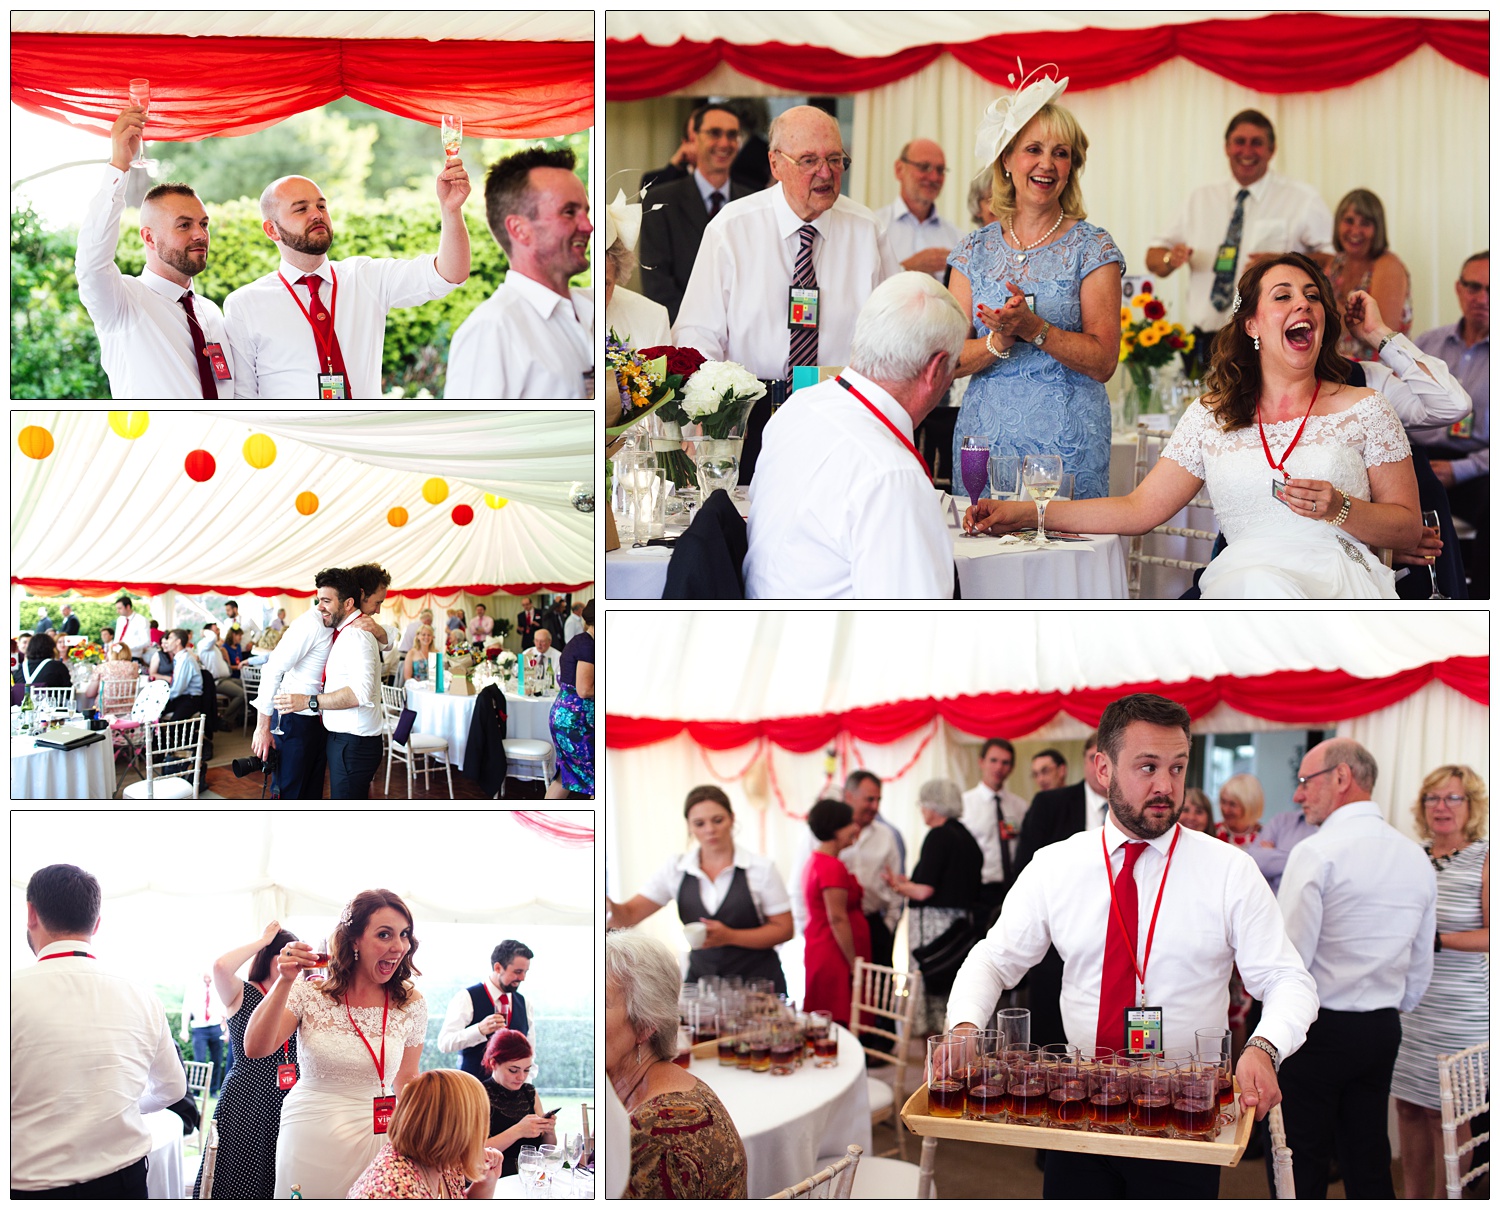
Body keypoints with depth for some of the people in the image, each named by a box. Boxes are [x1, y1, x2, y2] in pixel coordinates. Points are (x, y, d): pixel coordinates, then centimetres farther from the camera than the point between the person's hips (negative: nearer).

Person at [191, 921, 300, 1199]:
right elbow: (221, 966, -24)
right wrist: (263, 939, -14)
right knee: (240, 1181, -2)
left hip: (287, 1102, 5)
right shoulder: (241, 993, -4)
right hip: (245, 1100, -5)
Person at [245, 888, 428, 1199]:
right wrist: (284, 982, -24)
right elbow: (256, 1048, -15)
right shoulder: (309, 993, -6)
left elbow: (407, 1081, 9)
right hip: (308, 1135, -1)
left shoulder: (412, 1004, -2)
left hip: (374, 1137, 1)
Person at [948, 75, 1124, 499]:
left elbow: (1103, 361, -7)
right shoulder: (975, 249, 8)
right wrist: (1000, 340, -16)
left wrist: (1034, 329, -20)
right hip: (984, 437, 2)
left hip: (1066, 447, -2)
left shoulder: (1092, 247, 0)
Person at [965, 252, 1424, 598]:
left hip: (1341, 582, -1)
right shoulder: (1210, 418, 17)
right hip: (1243, 578, 1)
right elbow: (1140, 509, 14)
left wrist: (1340, 509, -10)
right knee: (1260, 583, -39)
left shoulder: (1364, 410, 12)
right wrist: (1022, 513, 7)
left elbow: (1409, 527, 11)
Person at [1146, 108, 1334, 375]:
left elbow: (1333, 258, -3)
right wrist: (1169, 259, -6)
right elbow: (1153, 257, 18)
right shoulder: (1200, 200, 16)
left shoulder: (1302, 200, 5)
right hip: (1207, 344, 3)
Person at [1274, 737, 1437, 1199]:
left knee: (1299, 1167, 0)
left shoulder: (1316, 854, -14)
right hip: (1383, 1033, 7)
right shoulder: (1417, 858, 9)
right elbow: (1420, 967, 16)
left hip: (1316, 1031, -7)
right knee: (1368, 1165, 13)